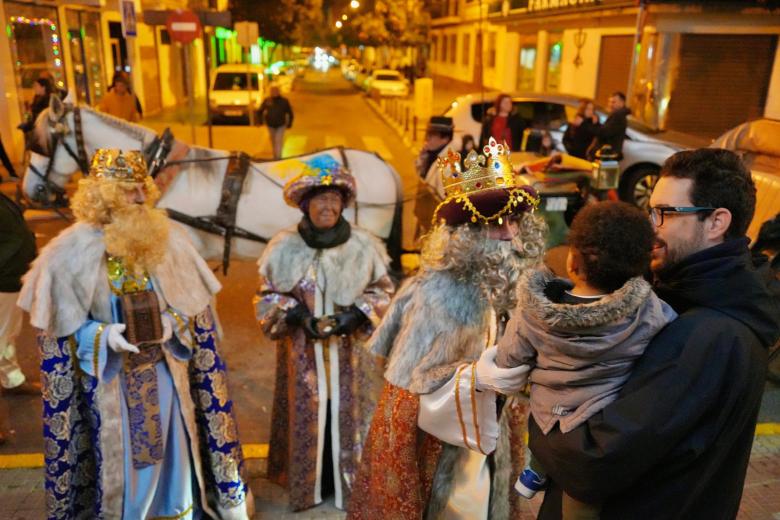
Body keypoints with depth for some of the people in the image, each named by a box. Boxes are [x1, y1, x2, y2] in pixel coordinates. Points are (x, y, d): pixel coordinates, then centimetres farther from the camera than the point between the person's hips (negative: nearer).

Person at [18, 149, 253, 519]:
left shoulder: (168, 238, -5)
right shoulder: (71, 250, -11)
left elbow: (194, 303, 5)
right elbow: (58, 324, -5)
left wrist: (173, 322, -13)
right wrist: (102, 336, -19)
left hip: (164, 367, 3)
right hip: (109, 373, -2)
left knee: (172, 443, 14)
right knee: (118, 453, 10)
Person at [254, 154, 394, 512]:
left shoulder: (363, 245, -9)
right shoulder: (285, 247, -8)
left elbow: (382, 293, 2)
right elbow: (267, 298, 1)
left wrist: (356, 314, -15)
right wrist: (297, 316, -14)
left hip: (350, 354, 0)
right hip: (302, 353, 0)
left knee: (348, 415, 10)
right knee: (307, 417, 10)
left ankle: (349, 482, 31)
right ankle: (308, 482, 31)